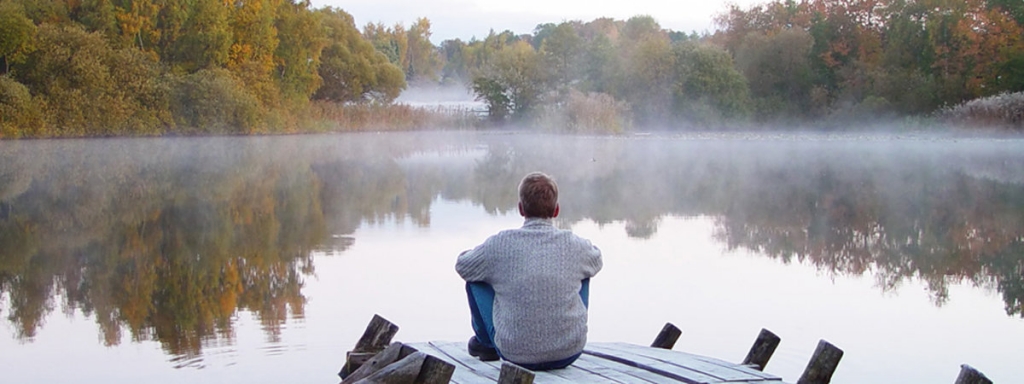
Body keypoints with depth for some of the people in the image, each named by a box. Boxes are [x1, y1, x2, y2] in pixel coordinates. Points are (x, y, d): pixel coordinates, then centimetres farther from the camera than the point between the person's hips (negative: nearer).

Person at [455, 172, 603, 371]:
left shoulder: (500, 244, -11)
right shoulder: (575, 245, -6)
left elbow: (462, 266, 9)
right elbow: (596, 262, 19)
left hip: (516, 354, -1)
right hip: (570, 353, 2)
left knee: (476, 278, 16)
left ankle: (486, 343, 39)